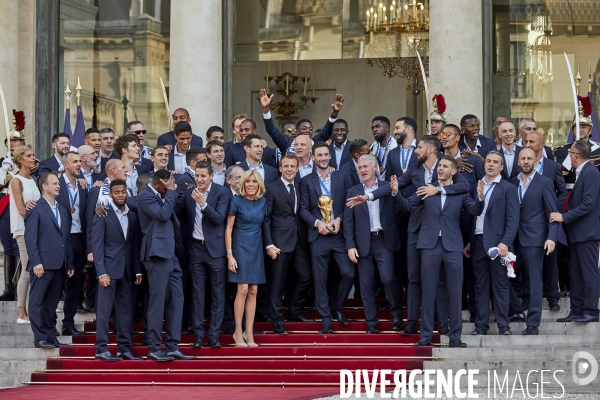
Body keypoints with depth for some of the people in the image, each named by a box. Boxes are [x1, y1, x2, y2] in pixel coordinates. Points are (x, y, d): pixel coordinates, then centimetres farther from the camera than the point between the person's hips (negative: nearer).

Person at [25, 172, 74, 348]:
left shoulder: (62, 210, 20)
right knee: (37, 302, -2)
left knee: (52, 303, 9)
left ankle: (51, 337, 11)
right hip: (43, 264, -7)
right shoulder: (36, 208, -2)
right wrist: (36, 262, -16)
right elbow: (30, 237, -9)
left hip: (60, 265, 7)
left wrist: (70, 264, 12)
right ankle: (40, 338, -2)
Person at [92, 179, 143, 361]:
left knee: (125, 310, 6)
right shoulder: (103, 215, -4)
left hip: (127, 270, 5)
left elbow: (135, 245, 13)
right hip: (109, 268, -5)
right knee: (104, 309, -5)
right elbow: (97, 245, -8)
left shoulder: (132, 216, 11)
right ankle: (101, 349, -3)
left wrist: (138, 271, 6)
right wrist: (102, 272, -15)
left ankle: (124, 348, 9)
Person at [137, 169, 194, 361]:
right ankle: (154, 348, -1)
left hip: (170, 254, 9)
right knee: (158, 301, -6)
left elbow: (172, 218, 17)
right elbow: (163, 214, -21)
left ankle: (172, 347, 8)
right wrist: (171, 191, -13)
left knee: (176, 299, 6)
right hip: (157, 254, -9)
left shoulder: (163, 196, 18)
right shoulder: (145, 197, -7)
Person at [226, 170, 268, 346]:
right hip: (240, 247, -5)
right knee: (243, 289, -10)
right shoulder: (236, 202, -6)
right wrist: (229, 254, -10)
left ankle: (249, 333, 7)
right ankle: (238, 332, -2)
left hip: (256, 249, 5)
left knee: (253, 291, 3)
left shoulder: (262, 202, 7)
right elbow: (228, 229, -5)